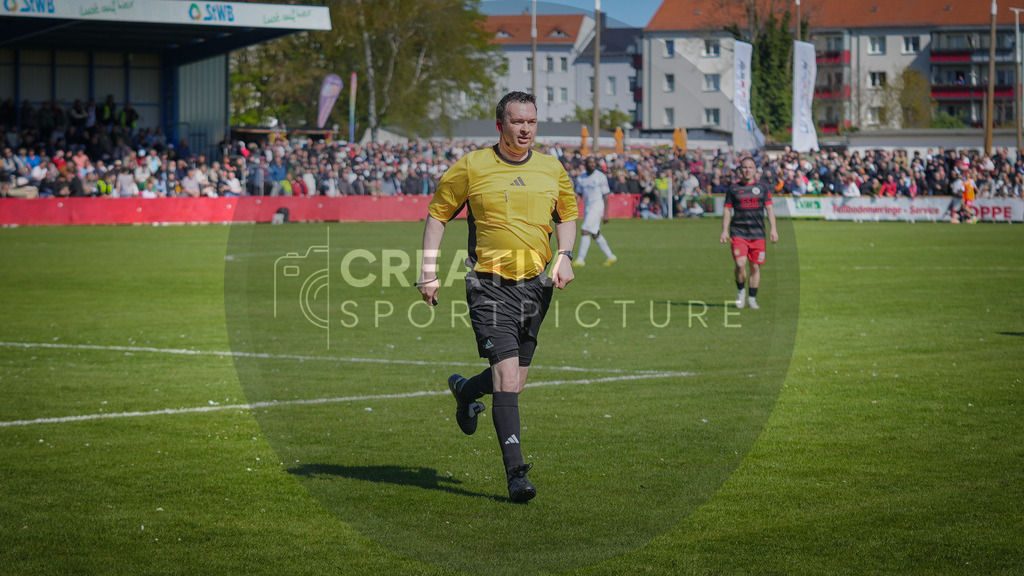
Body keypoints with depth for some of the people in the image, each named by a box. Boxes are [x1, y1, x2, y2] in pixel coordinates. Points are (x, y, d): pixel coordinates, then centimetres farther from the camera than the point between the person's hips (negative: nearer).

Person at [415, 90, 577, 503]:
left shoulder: (552, 170, 7)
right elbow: (438, 214, 7)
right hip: (490, 285, -4)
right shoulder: (471, 167, -3)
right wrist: (429, 270, 1)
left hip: (535, 284, 4)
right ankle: (516, 473, -14)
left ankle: (465, 390, 45)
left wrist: (564, 257, 3)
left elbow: (568, 216, 21)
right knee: (507, 379, -15)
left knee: (514, 379, 11)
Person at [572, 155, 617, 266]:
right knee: (595, 235, 11)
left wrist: (606, 214, -8)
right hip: (587, 207, 7)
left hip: (597, 206, -7)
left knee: (586, 232, -14)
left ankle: (580, 259, -13)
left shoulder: (601, 177, -5)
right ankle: (610, 256, 23)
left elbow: (606, 196, -4)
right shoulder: (580, 178, 10)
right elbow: (578, 195, 14)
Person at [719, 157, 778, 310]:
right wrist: (725, 231, 1)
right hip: (738, 232, -1)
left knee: (755, 267, 3)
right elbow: (727, 210, 9)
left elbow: (769, 208, 8)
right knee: (740, 264, -15)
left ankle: (752, 298, 15)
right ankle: (740, 291, 9)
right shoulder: (733, 188, 6)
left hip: (758, 233, 1)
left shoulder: (762, 187, 8)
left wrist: (773, 229, -1)